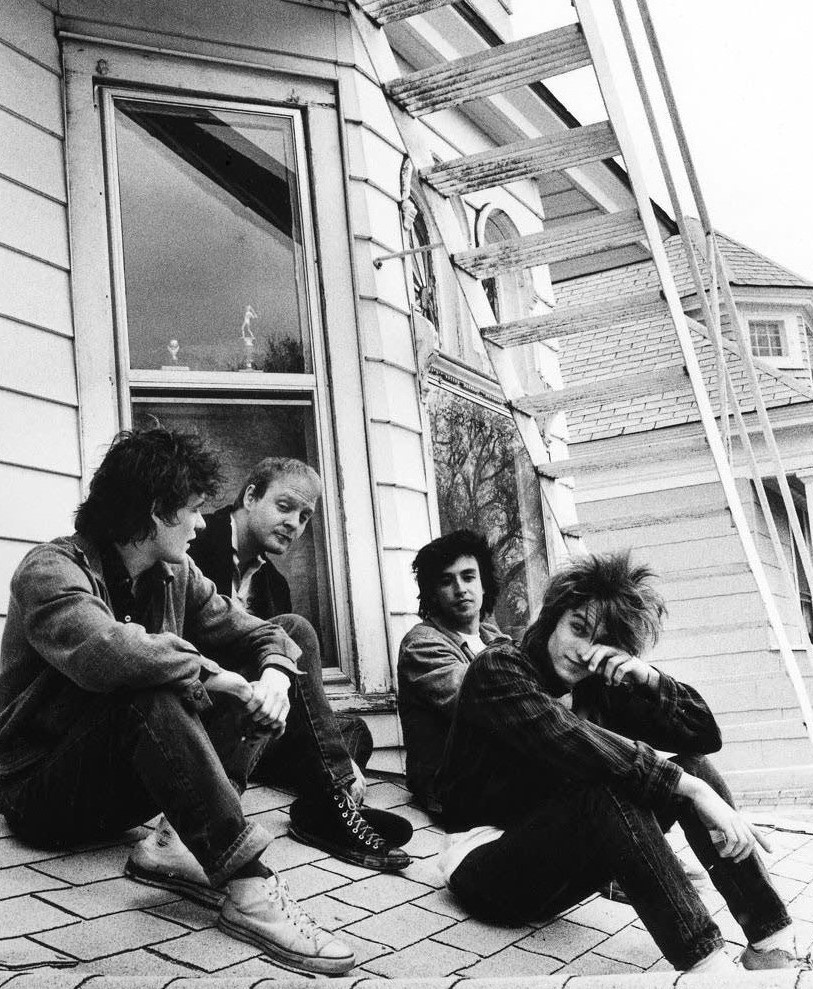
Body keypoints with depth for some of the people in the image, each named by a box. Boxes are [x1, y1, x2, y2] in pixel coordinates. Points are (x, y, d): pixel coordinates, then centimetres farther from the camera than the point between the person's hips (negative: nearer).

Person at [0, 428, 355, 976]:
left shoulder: (175, 574, 6)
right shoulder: (52, 571, -17)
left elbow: (251, 629, 6)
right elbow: (104, 651, -37)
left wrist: (274, 672, -18)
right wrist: (212, 675, -28)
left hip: (127, 781, 7)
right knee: (148, 688, -35)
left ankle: (181, 845, -22)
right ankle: (245, 884, -39)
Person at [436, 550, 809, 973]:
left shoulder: (596, 687, 7)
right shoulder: (498, 668, -13)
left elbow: (705, 736, 4)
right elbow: (565, 740, -32)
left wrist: (647, 677, -15)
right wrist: (690, 789, -36)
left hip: (558, 861, 7)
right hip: (486, 868, -7)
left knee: (691, 765, -8)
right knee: (609, 787, -34)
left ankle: (771, 944, -16)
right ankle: (706, 963, -36)